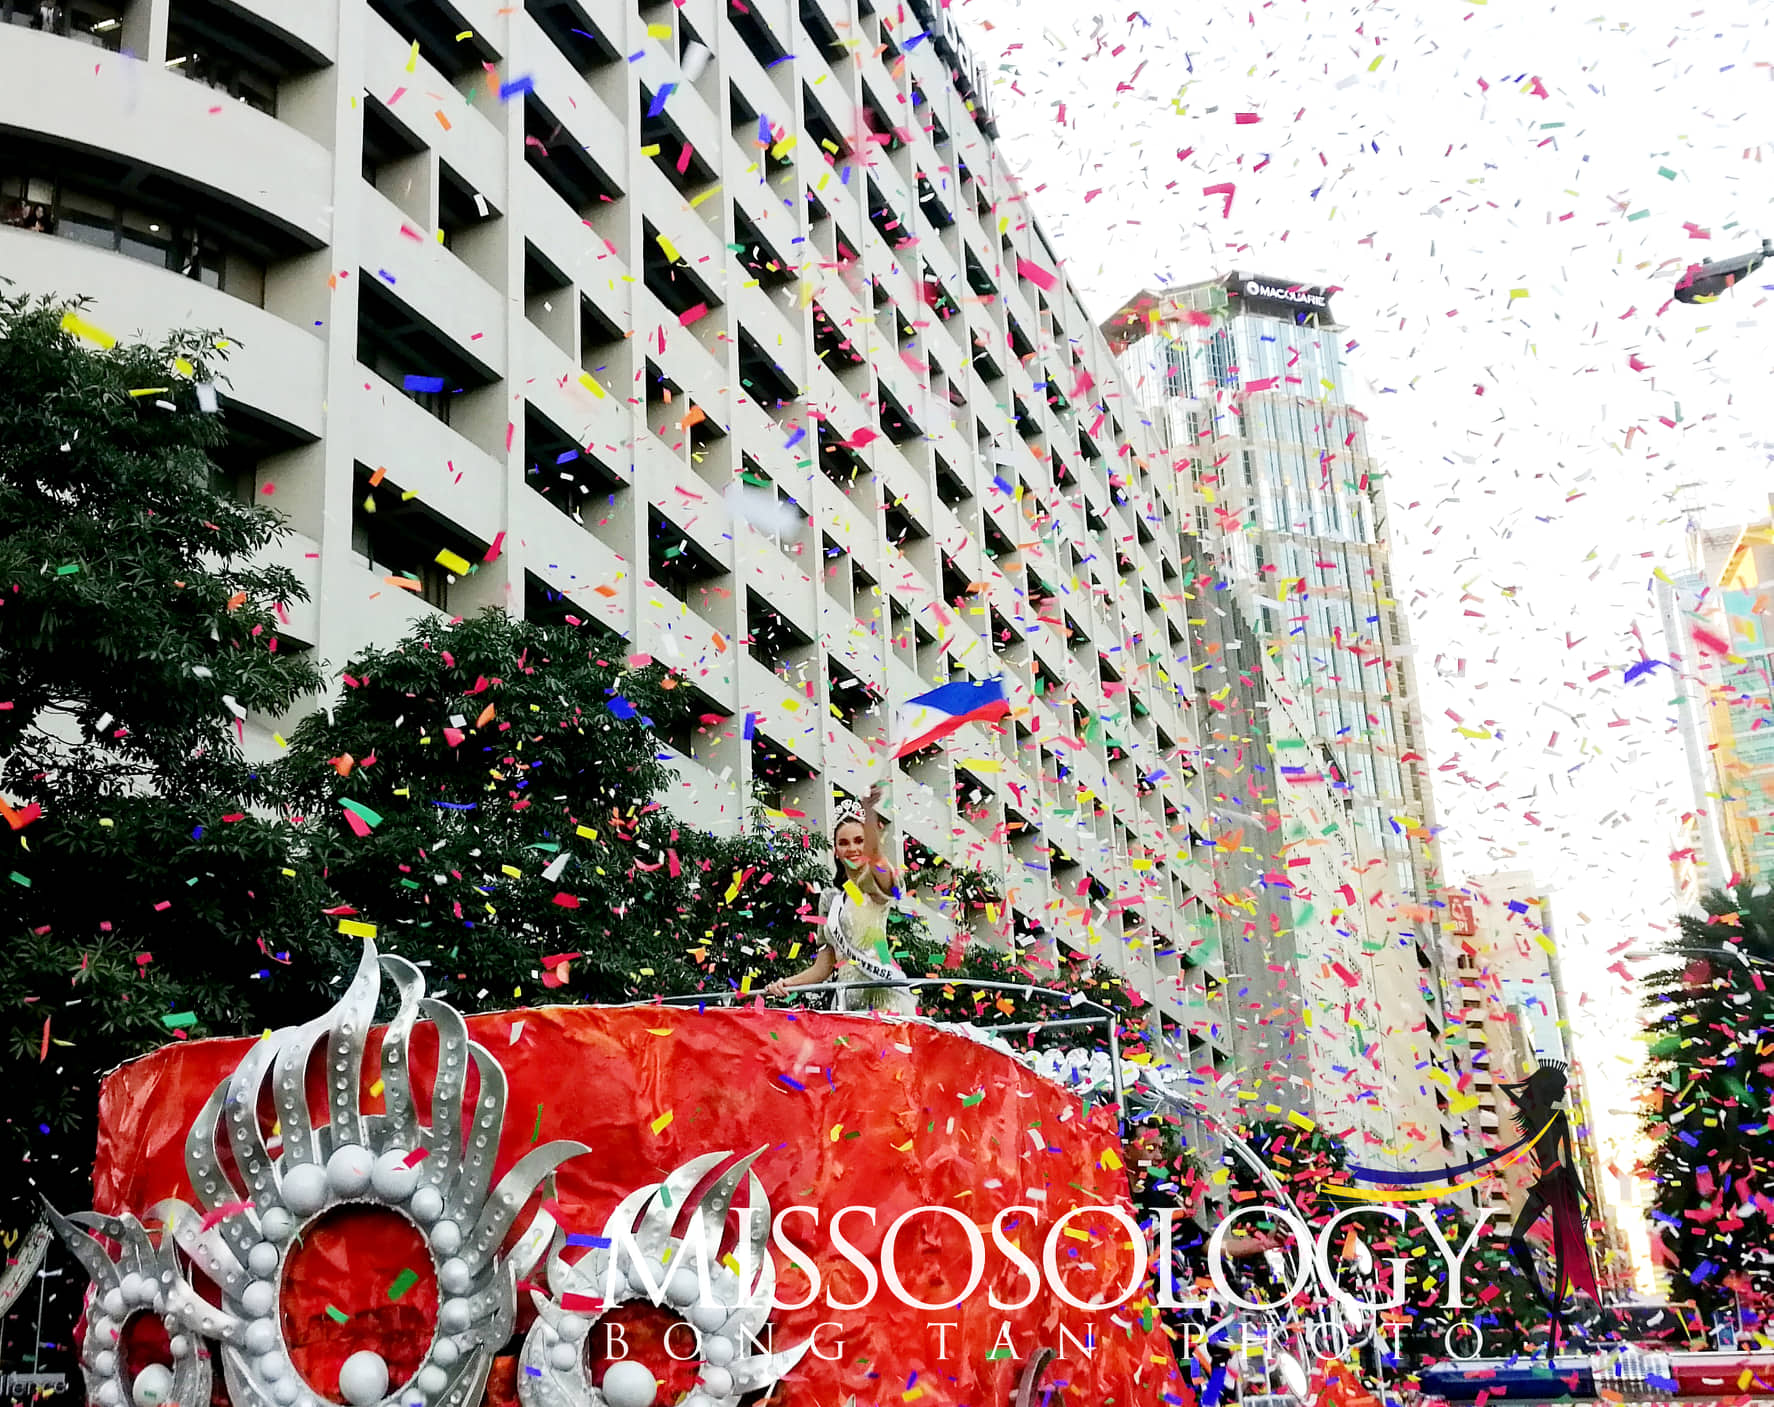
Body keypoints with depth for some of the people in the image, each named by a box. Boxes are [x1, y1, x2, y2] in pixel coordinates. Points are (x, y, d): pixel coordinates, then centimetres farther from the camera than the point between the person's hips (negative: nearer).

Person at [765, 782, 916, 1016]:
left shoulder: (876, 882, 4)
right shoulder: (830, 897, 21)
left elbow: (874, 854, -22)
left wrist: (869, 811, -42)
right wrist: (787, 983, 1)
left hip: (883, 994, -5)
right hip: (845, 998, 5)